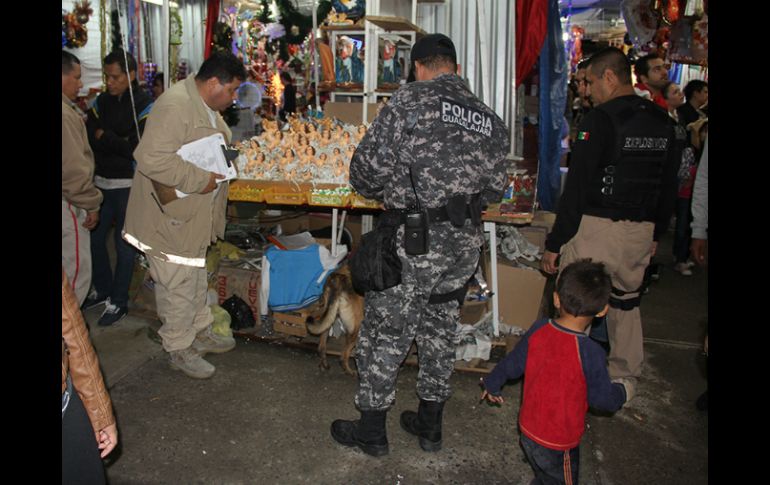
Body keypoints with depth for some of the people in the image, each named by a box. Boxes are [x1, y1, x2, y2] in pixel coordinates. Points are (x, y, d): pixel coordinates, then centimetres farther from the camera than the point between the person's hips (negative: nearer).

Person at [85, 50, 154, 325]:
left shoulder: (145, 105, -9)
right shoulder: (102, 101, 6)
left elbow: (137, 148, -17)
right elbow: (87, 136, 0)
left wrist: (104, 136, -12)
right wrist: (119, 144, -16)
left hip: (128, 185, -6)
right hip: (101, 181, 6)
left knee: (124, 244, 4)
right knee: (94, 238, 14)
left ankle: (119, 302, 18)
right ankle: (103, 289, 34)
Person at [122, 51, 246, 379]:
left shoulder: (206, 106, 10)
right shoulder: (175, 106, -24)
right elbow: (152, 159, -33)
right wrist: (200, 180, -27)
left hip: (195, 215, 10)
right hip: (170, 217, -10)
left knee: (196, 278, 23)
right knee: (178, 285, 3)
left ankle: (200, 332, 40)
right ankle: (179, 350, 20)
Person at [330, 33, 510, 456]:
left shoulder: (410, 100, -8)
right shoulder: (490, 120, 9)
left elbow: (368, 164, -11)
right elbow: (494, 188, 10)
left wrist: (380, 193, 10)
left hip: (413, 242, -6)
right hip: (465, 245, 6)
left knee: (386, 333, 8)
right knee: (441, 330, 19)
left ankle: (371, 431, 23)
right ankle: (430, 426, 34)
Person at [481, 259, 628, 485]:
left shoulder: (538, 330, -14)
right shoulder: (590, 352, -29)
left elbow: (511, 364, 0)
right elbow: (604, 399, -15)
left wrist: (491, 384, 19)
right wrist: (623, 390, 8)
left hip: (527, 430, 6)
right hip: (558, 445, -5)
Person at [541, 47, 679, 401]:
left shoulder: (601, 119, -13)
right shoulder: (662, 122, 9)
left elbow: (577, 187, -16)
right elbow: (669, 186, 15)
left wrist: (554, 243, -12)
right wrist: (656, 233, 25)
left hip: (597, 228, -7)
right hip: (641, 231, 8)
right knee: (626, 303, 21)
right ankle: (626, 378, 34)